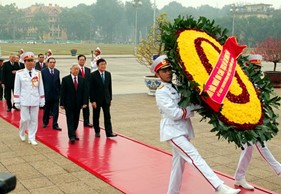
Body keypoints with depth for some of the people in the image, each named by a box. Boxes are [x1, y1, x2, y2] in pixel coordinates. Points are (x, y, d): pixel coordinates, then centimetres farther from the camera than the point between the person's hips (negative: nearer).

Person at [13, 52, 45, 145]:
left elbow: (41, 88, 7)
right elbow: (17, 89, -1)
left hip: (35, 101, 2)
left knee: (34, 120, 5)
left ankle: (31, 138, 16)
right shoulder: (19, 73, -2)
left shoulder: (38, 73, 4)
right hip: (24, 101, -2)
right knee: (25, 119, 0)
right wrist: (17, 102, -2)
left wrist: (42, 100, 6)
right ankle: (22, 133, 28)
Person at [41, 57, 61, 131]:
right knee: (46, 110, 14)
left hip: (56, 94, 2)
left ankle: (55, 125, 10)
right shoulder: (43, 71, -5)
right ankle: (45, 122, 32)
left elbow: (58, 83, 7)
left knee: (55, 111, 2)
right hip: (47, 94, -2)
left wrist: (59, 92, 5)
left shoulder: (57, 71, 5)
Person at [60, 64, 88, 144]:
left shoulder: (82, 80, 6)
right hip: (69, 103, -4)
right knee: (70, 120, -6)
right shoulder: (65, 79, -3)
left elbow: (85, 92, 4)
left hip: (78, 104, 4)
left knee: (76, 120, 11)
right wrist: (62, 103, -8)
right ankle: (72, 136, -8)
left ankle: (73, 133, 25)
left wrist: (85, 102, -4)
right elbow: (62, 92, -4)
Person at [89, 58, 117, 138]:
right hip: (97, 99, -3)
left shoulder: (108, 74, 4)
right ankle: (97, 131, 23)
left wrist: (110, 98, 7)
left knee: (107, 116, -1)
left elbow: (110, 87, 9)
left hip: (106, 99, 3)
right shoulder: (93, 75, -10)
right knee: (96, 116, 9)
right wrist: (93, 100, -15)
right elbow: (91, 89, -11)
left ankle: (109, 132, -2)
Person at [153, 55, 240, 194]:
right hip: (173, 131, -8)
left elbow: (189, 103, 11)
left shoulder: (177, 86, 11)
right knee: (194, 157, -18)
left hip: (183, 129, 8)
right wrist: (194, 107, -12)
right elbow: (174, 113, -18)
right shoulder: (161, 92, -11)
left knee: (179, 162, 14)